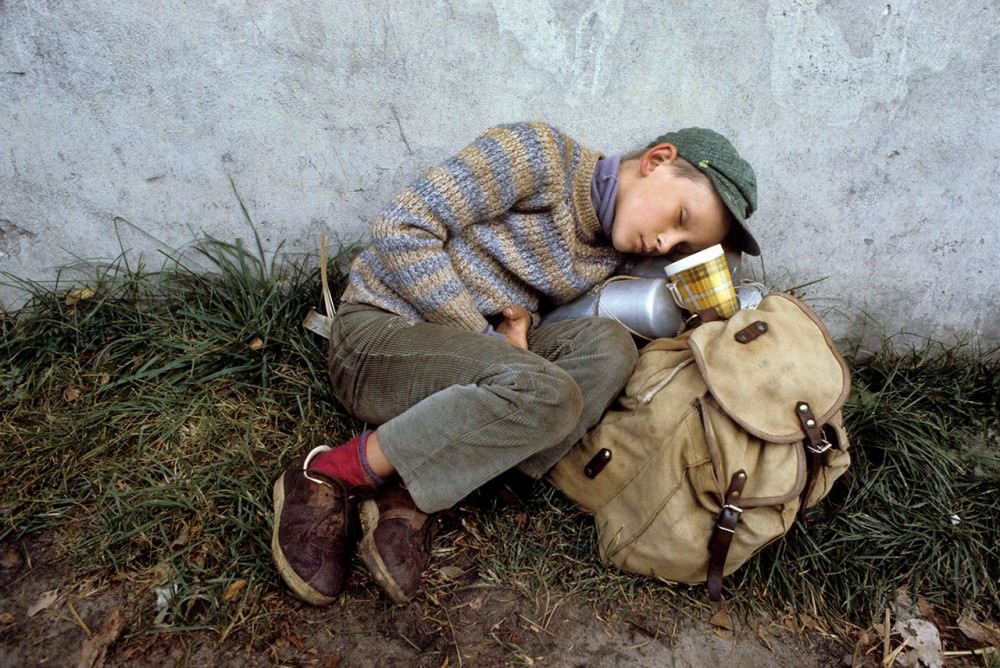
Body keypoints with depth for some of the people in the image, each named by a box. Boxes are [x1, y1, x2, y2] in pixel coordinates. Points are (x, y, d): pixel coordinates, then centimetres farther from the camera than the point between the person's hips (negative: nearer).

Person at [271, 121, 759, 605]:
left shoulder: (608, 256, 10)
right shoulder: (541, 154, -11)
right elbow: (401, 230, -15)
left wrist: (520, 321, -9)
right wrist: (482, 332, -16)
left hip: (466, 349, 7)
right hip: (377, 332, -6)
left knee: (608, 347, -19)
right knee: (546, 395, -31)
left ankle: (410, 500, -22)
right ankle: (327, 477, -16)